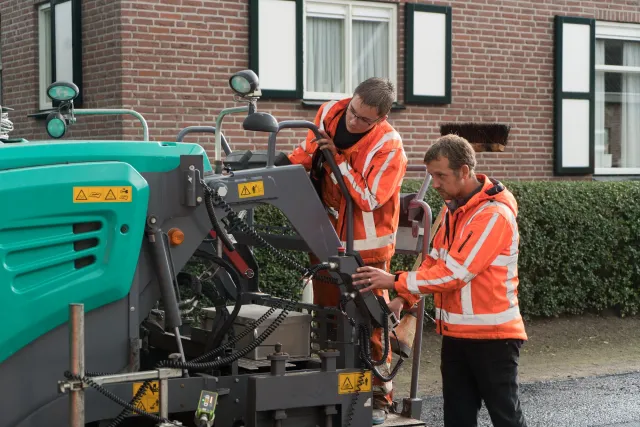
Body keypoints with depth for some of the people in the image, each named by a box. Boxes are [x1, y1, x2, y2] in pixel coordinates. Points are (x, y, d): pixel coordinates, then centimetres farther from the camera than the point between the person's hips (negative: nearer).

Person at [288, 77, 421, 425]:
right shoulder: (328, 114, -6)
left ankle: (380, 397, 12)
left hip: (366, 247, -5)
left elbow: (368, 199, -23)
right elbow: (306, 152, 7)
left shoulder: (389, 147, -22)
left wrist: (338, 159, -24)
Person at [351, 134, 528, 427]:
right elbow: (434, 262, 15)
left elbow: (454, 273, -22)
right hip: (456, 333, 8)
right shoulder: (452, 210, 11)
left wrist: (395, 281, -17)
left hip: (492, 335, -8)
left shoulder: (494, 215, -18)